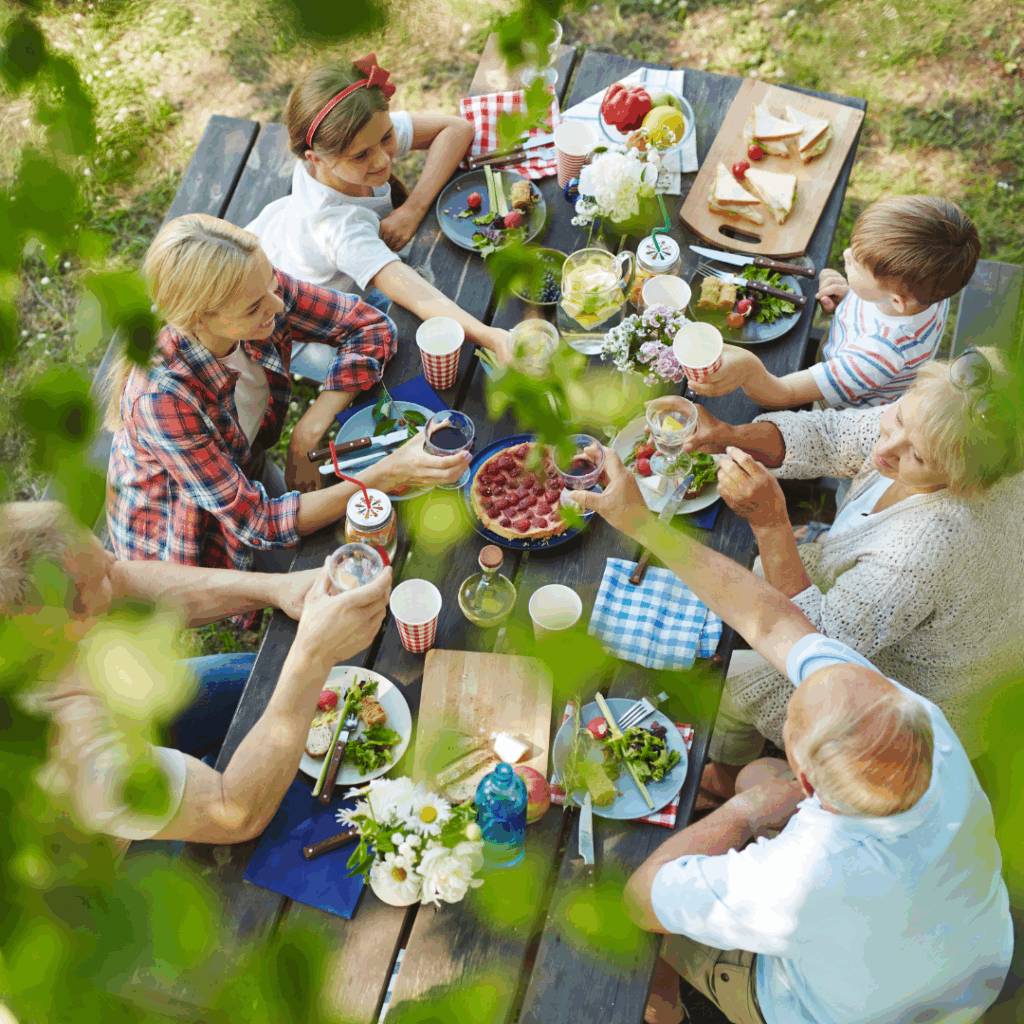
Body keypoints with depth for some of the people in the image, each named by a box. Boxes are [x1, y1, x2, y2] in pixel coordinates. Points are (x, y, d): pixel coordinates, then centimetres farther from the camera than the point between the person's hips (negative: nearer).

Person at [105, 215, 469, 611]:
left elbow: (371, 326, -15)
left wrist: (306, 435, -25)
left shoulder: (260, 284, -27)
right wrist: (385, 476, -44)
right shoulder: (161, 396, -41)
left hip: (251, 470, 5)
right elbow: (258, 524, -35)